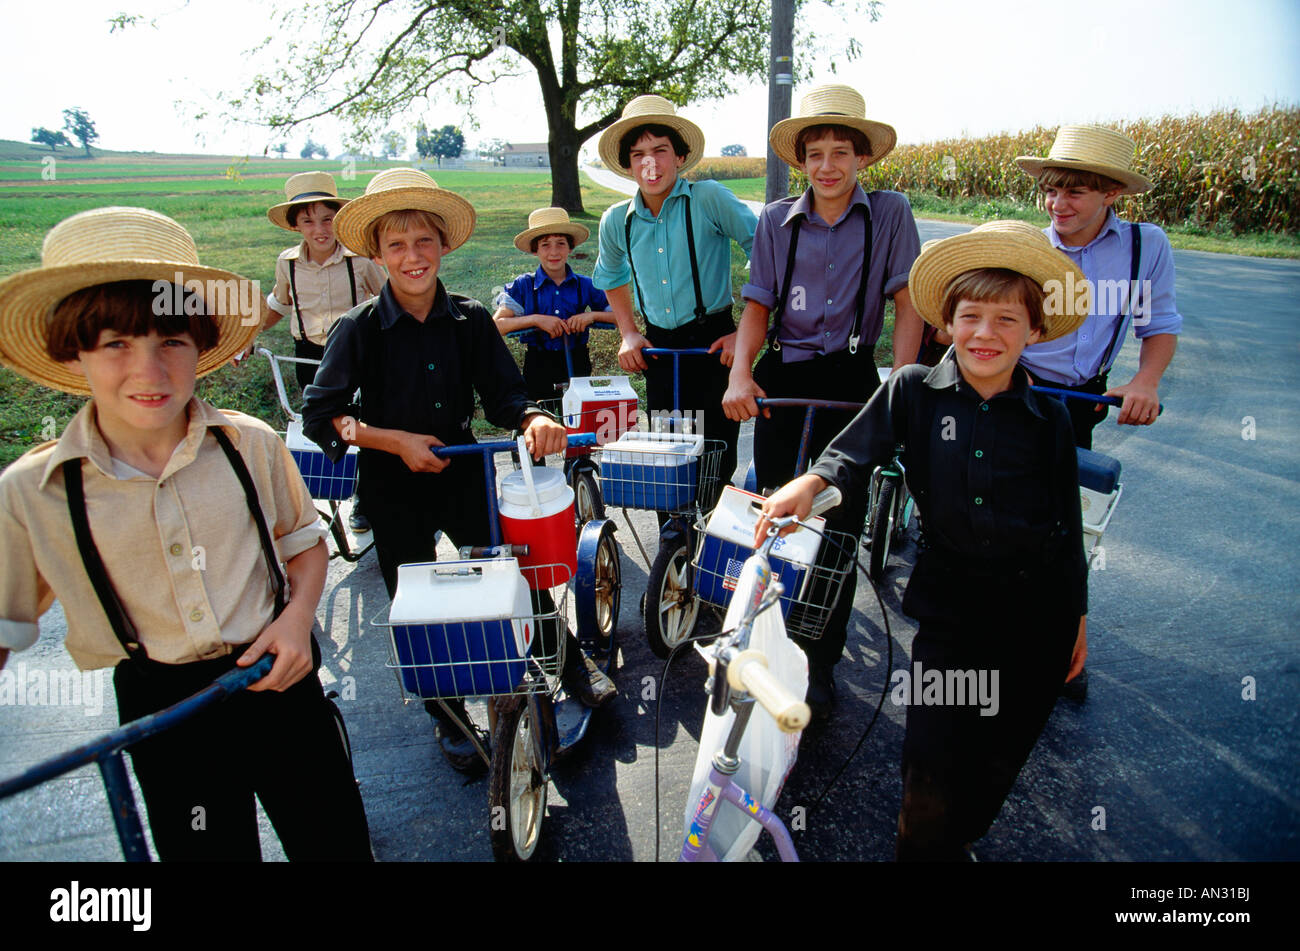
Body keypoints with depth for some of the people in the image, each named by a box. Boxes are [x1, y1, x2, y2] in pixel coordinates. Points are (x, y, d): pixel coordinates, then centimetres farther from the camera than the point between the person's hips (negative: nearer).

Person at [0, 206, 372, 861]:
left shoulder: (251, 445, -8)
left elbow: (305, 540, 8)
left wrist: (299, 615, -9)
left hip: (279, 681, 1)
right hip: (161, 709, 0)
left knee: (339, 843, 12)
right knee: (210, 851, 14)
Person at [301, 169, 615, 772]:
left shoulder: (471, 321, -4)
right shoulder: (359, 329, -11)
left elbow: (502, 394, -5)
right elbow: (318, 413, -9)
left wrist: (533, 419, -27)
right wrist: (396, 440, -19)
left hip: (464, 473, 1)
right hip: (394, 489, -1)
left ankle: (571, 662, 36)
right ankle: (449, 718, 34)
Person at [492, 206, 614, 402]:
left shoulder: (585, 286, 3)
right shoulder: (523, 286, 0)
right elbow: (496, 325, -10)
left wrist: (592, 315, -14)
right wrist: (536, 319, -19)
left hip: (577, 365, 1)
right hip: (538, 370, -1)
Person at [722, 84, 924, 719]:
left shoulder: (889, 213, 2)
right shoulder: (776, 221, 6)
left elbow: (907, 305, -1)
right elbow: (758, 305, 4)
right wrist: (740, 375, -12)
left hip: (851, 382, -1)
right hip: (780, 379, 2)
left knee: (840, 525, 1)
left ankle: (822, 666, 18)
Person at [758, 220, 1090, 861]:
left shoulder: (1048, 419, -2)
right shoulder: (914, 392, -6)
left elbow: (1068, 521, 6)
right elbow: (855, 453, -6)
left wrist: (1076, 616, 11)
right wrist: (811, 481, -28)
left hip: (1037, 606, 2)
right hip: (951, 598, -1)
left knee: (1002, 749, 15)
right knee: (931, 759, -4)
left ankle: (959, 841, 42)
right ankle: (920, 847, 26)